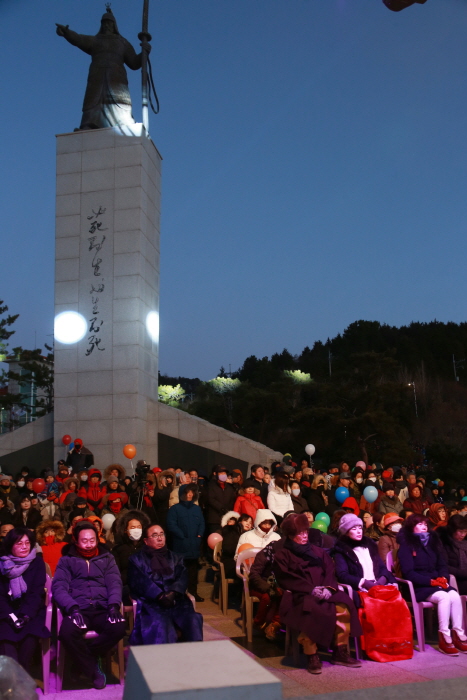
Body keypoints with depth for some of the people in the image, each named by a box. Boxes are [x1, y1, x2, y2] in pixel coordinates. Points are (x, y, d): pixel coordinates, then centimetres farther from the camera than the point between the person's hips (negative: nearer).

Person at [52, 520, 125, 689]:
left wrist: (113, 605, -14)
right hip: (78, 609, -1)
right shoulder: (67, 560, 14)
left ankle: (84, 655, -4)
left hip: (102, 608, 1)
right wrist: (72, 608, -19)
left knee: (119, 628, -30)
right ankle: (94, 669, -8)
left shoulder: (107, 558, 20)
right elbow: (59, 587, 0)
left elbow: (115, 583, 7)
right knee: (67, 633, -34)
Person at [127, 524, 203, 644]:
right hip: (151, 602, -2)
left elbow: (183, 578, 9)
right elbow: (139, 581, 0)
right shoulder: (136, 559, 17)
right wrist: (159, 596, -15)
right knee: (160, 624, -34)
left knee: (193, 620, -27)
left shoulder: (176, 558, 26)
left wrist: (173, 593, -13)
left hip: (176, 600, 2)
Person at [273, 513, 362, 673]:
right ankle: (312, 657, -26)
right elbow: (286, 580, -4)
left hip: (323, 592, 4)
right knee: (310, 612, -38)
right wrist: (312, 589, -16)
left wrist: (328, 588, -8)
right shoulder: (282, 556, 10)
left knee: (343, 607, -25)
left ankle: (340, 652, -14)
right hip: (298, 596, -4)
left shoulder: (317, 552, 25)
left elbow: (330, 571, 14)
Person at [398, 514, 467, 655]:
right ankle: (444, 638, -27)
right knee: (444, 597, -31)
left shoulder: (433, 541, 17)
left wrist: (444, 577, -9)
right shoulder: (406, 545, -3)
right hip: (418, 587, -5)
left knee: (455, 595, -25)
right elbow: (408, 573, -10)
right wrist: (430, 581, -19)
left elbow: (442, 565, 15)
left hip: (436, 583, 6)